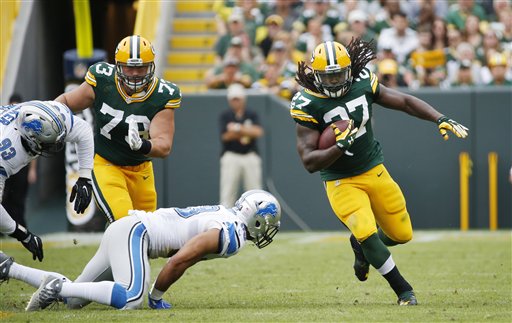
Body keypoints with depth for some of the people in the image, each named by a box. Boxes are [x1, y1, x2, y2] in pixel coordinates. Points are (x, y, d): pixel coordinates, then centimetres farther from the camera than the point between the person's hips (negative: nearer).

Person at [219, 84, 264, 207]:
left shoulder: (252, 115, 7)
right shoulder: (225, 116, 3)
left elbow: (258, 132, -9)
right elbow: (226, 136, -10)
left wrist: (237, 128, -12)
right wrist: (247, 131, -10)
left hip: (250, 156, 2)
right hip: (231, 156, -2)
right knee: (227, 192, -6)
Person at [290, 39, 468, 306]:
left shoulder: (362, 84, -8)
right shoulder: (308, 105, -19)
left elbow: (404, 102, 3)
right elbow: (309, 162, -21)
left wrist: (441, 120, -8)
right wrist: (341, 146, -36)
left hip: (375, 171, 4)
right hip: (341, 182, -4)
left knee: (401, 234, 8)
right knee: (366, 233, -21)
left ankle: (361, 246, 40)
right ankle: (404, 291, -3)